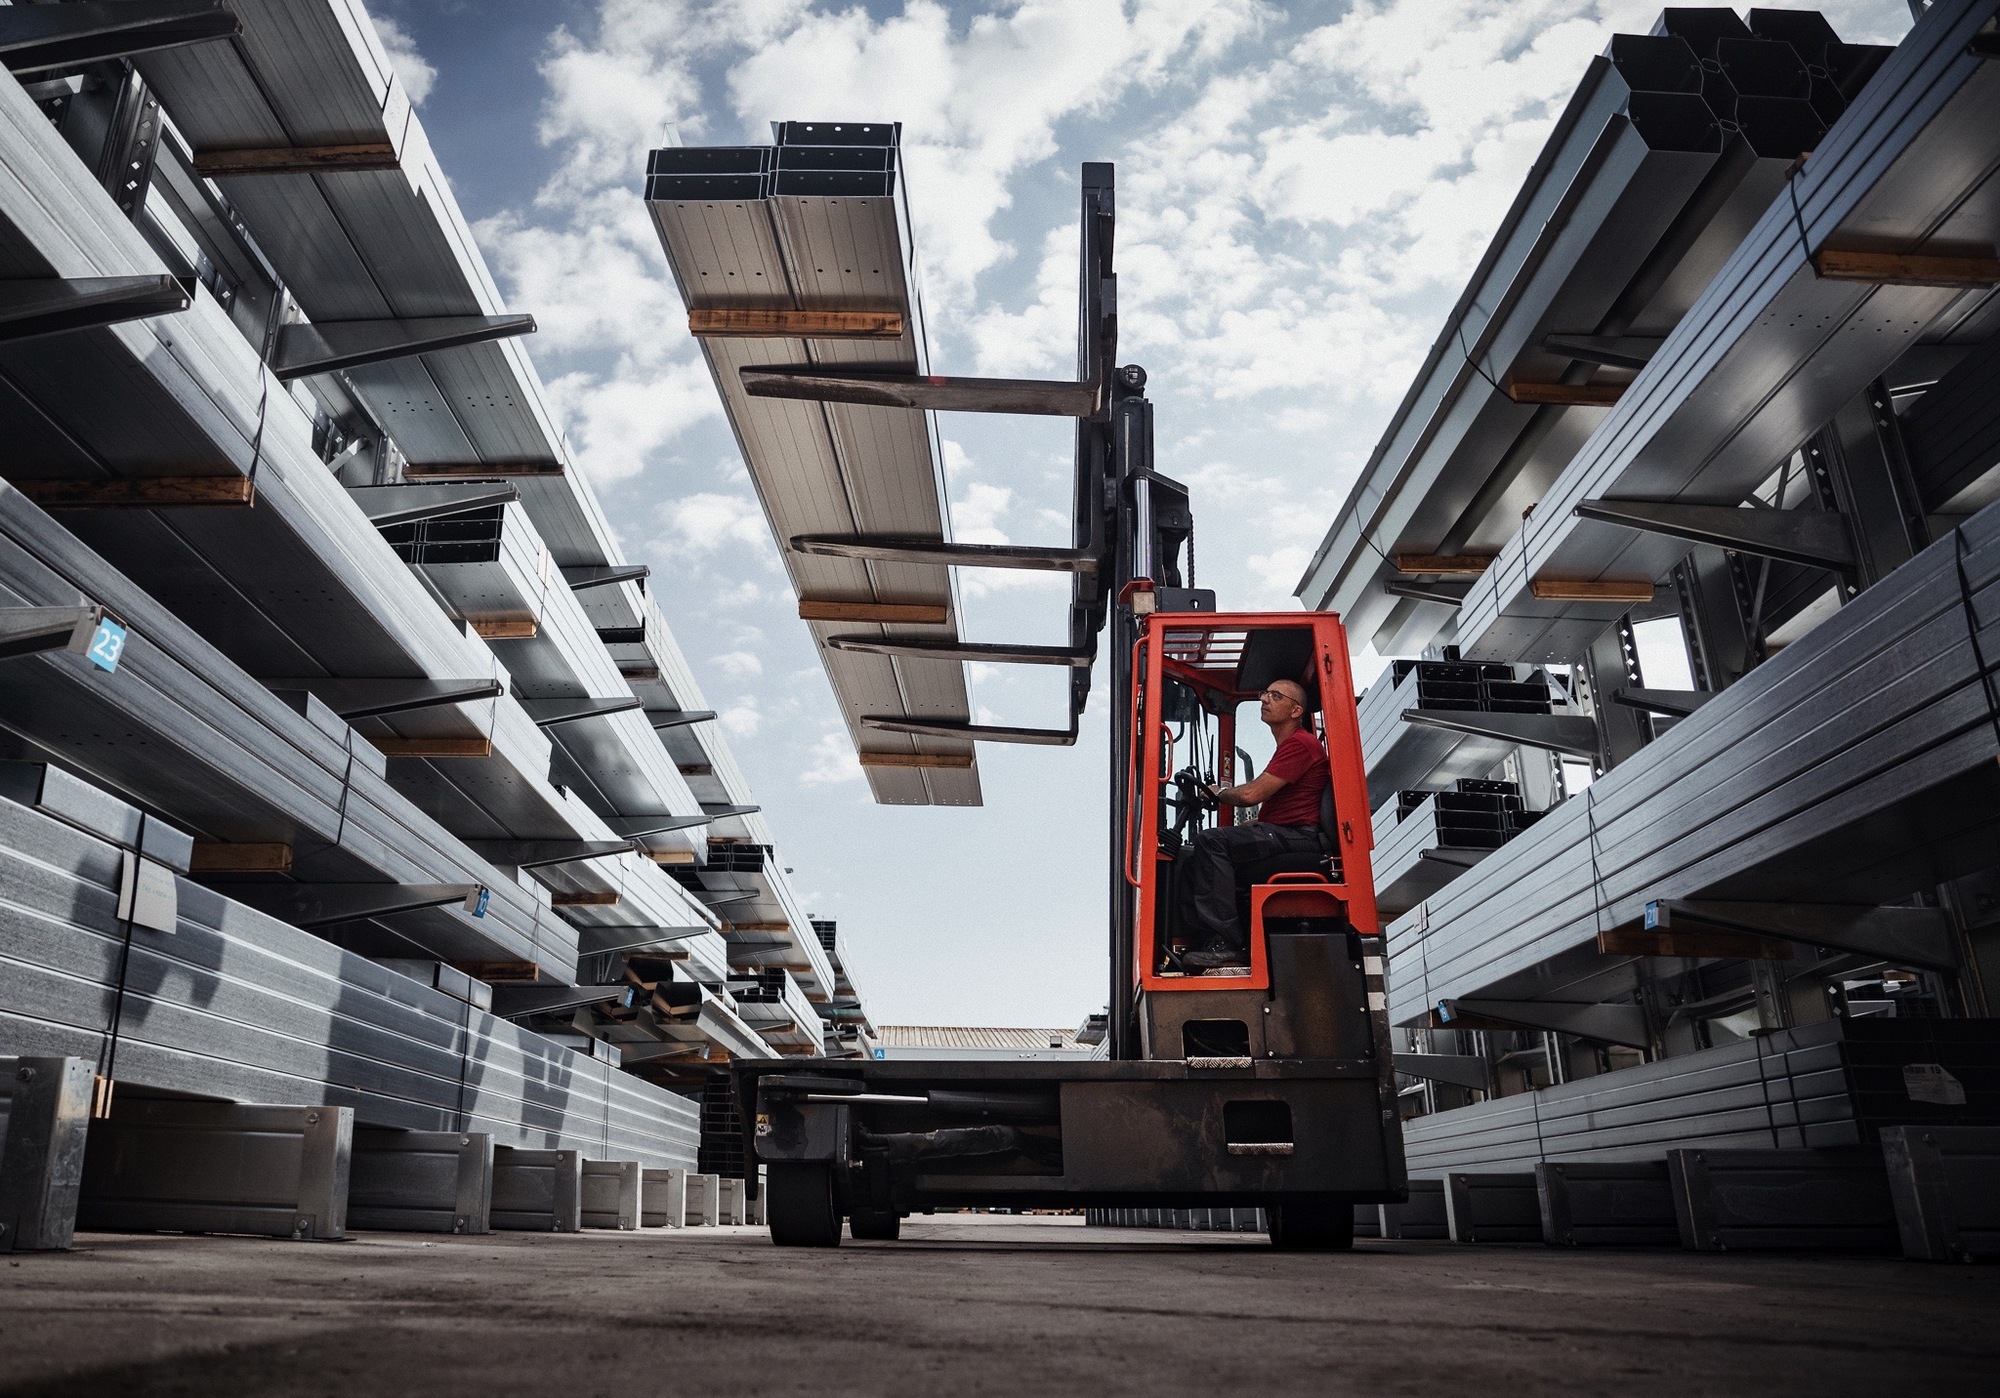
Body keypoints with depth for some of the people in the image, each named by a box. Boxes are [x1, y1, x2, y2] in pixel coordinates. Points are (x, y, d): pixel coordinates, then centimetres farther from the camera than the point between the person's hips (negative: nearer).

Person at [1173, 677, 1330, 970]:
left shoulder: (1300, 743, -8)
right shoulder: (1287, 747, 27)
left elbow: (1252, 794, -16)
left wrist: (1220, 792, 4)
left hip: (1297, 837, -11)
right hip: (1278, 836, 11)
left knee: (1211, 841, -27)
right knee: (1187, 859, 2)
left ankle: (1228, 943, -30)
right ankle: (1201, 942, -11)